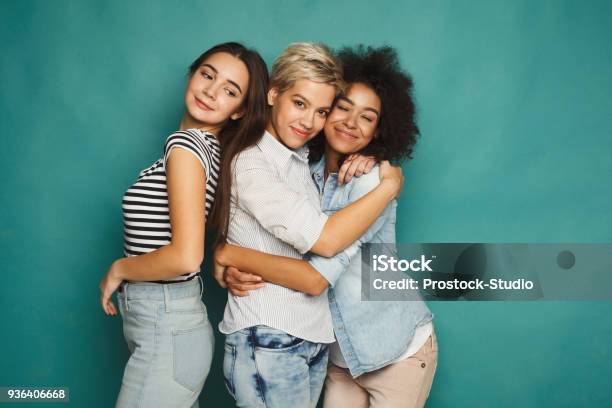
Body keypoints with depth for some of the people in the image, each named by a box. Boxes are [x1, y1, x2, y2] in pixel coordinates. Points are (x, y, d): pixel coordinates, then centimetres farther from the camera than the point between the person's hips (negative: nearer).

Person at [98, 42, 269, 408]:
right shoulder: (209, 146, 8)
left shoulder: (185, 144, -16)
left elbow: (185, 256, -25)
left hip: (166, 330, -8)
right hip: (172, 322, 8)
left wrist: (117, 270, -11)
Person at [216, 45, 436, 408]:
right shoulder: (304, 175, -3)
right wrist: (234, 272, -21)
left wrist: (226, 254, -23)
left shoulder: (375, 181, -21)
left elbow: (317, 277, -29)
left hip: (399, 352, -4)